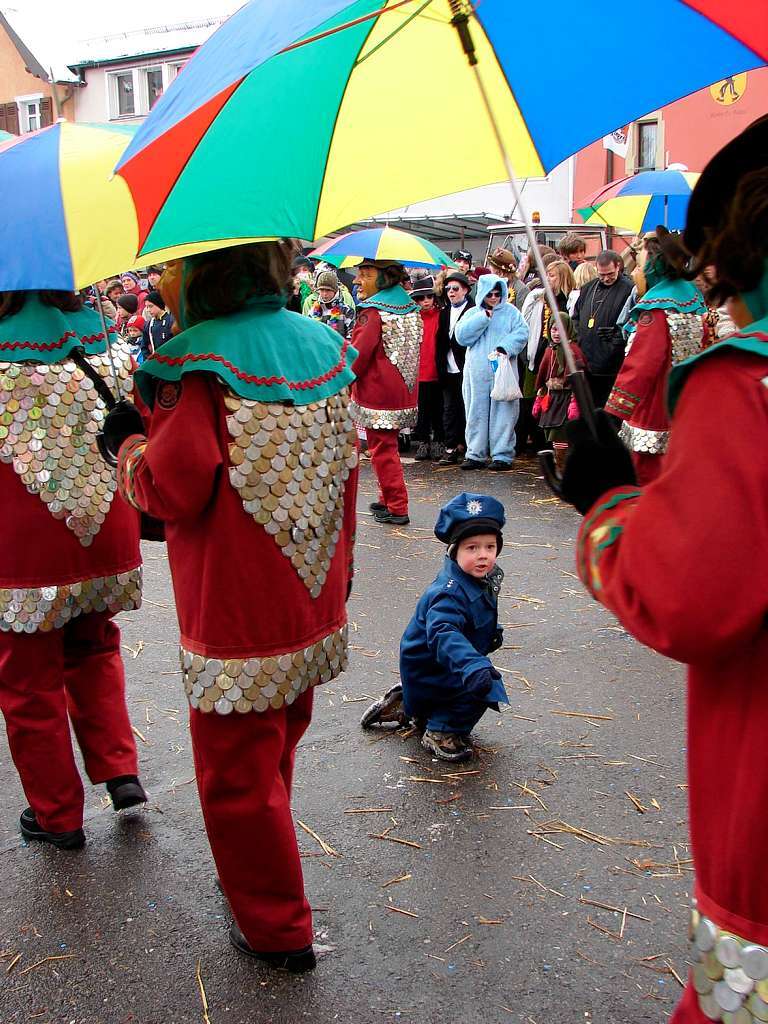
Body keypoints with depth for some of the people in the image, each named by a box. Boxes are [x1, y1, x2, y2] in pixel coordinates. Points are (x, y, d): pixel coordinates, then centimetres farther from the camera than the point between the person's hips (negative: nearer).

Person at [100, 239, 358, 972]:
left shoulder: (198, 366, -19)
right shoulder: (321, 344, 4)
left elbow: (174, 490, -21)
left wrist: (126, 444, 0)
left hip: (235, 617, -8)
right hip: (313, 605, 8)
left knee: (236, 772, 10)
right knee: (273, 752, 25)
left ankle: (277, 930, 25)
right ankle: (262, 881, 46)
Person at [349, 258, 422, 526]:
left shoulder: (372, 312, -16)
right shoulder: (410, 308, 10)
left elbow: (358, 355, -17)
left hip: (378, 393, -8)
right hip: (404, 391, 8)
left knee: (382, 449, -1)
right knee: (388, 446, 19)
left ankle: (396, 508, 0)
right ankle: (389, 498, 29)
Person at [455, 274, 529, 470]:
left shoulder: (511, 312, 8)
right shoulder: (473, 313, 12)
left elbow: (522, 333, -2)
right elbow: (461, 336, -2)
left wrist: (505, 347, -18)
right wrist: (482, 318, -8)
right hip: (477, 372, 2)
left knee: (503, 412, -3)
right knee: (477, 412, 4)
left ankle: (503, 456, 3)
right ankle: (476, 454, 12)